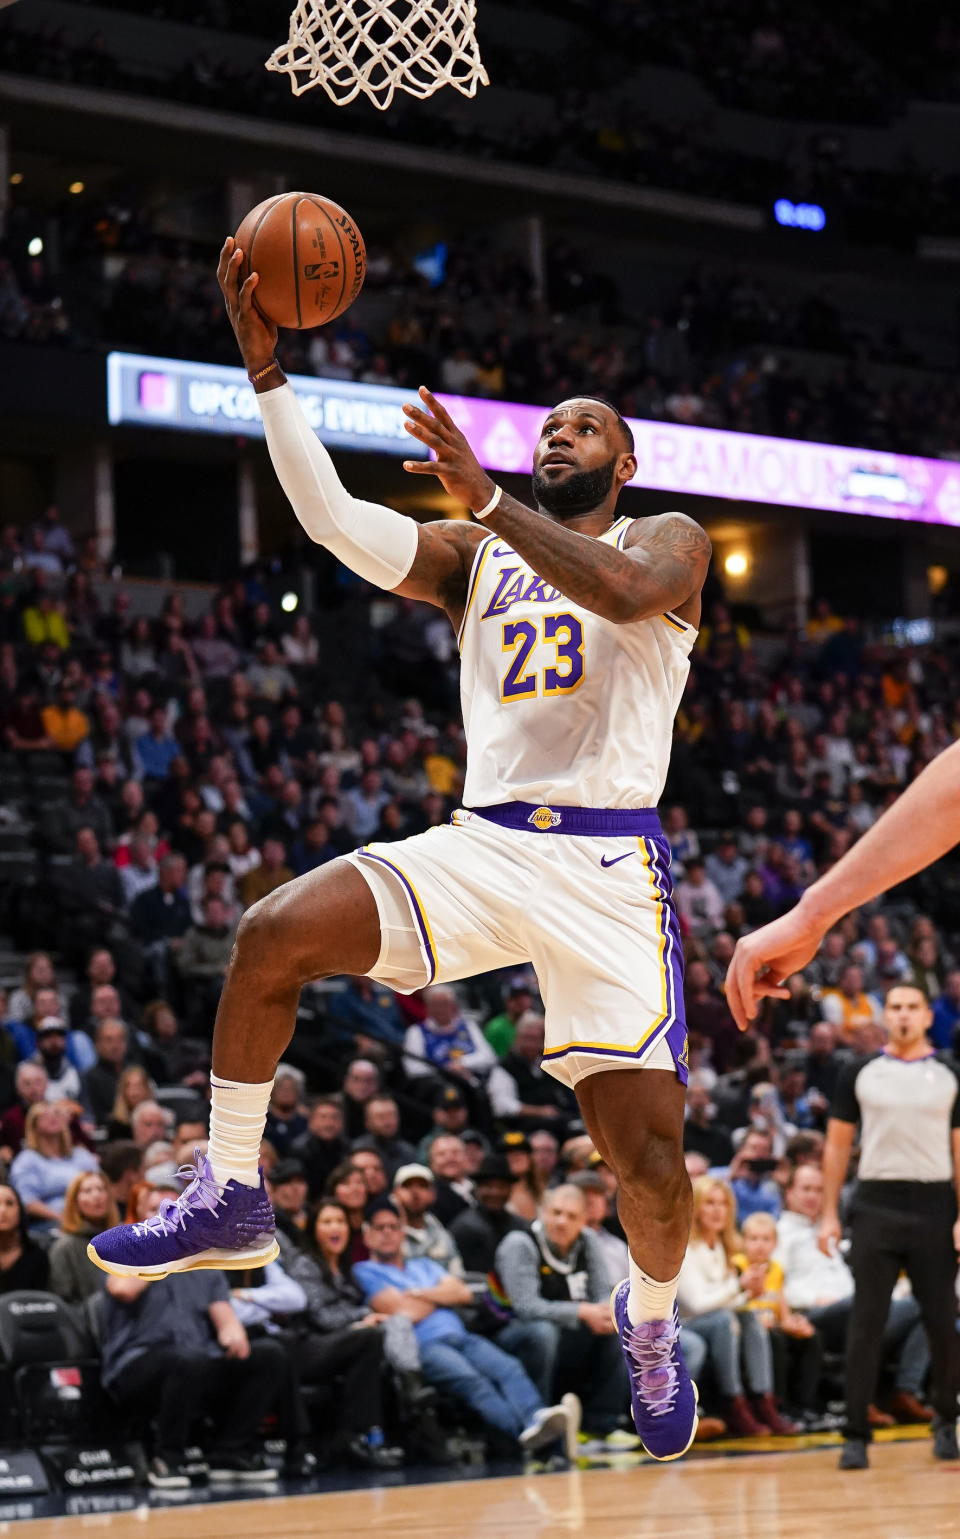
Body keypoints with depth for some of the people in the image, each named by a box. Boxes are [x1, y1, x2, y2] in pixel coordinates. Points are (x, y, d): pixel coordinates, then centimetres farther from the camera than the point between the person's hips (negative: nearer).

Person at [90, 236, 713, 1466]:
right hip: (481, 845, 3)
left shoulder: (667, 539, 8)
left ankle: (651, 1321, 24)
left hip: (605, 866, -3)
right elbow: (332, 519, 0)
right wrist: (266, 368, -9)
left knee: (646, 1149, -9)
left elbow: (624, 593, -18)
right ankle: (227, 1194, -5)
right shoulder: (471, 555, 17)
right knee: (275, 931, -19)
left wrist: (486, 495, -21)